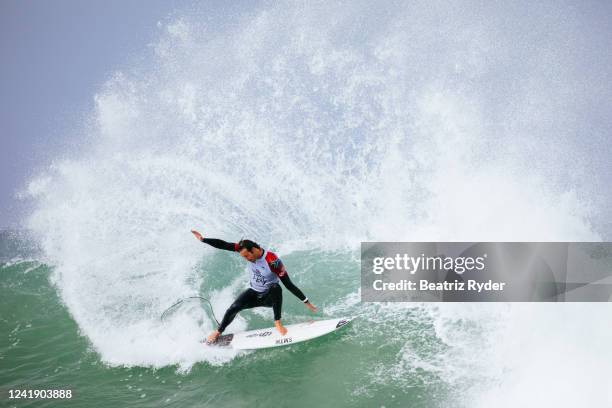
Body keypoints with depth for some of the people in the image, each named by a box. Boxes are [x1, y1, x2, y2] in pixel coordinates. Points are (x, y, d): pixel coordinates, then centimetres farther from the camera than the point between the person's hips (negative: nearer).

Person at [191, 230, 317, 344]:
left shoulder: (272, 261, -31)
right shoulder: (246, 248, -17)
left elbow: (288, 284, -27)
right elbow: (223, 245, -14)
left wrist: (306, 302, -24)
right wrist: (202, 239, -17)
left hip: (270, 296, -4)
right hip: (254, 294, 4)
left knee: (276, 287, -37)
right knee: (233, 308, -15)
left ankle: (277, 322, -23)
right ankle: (218, 332, 13)